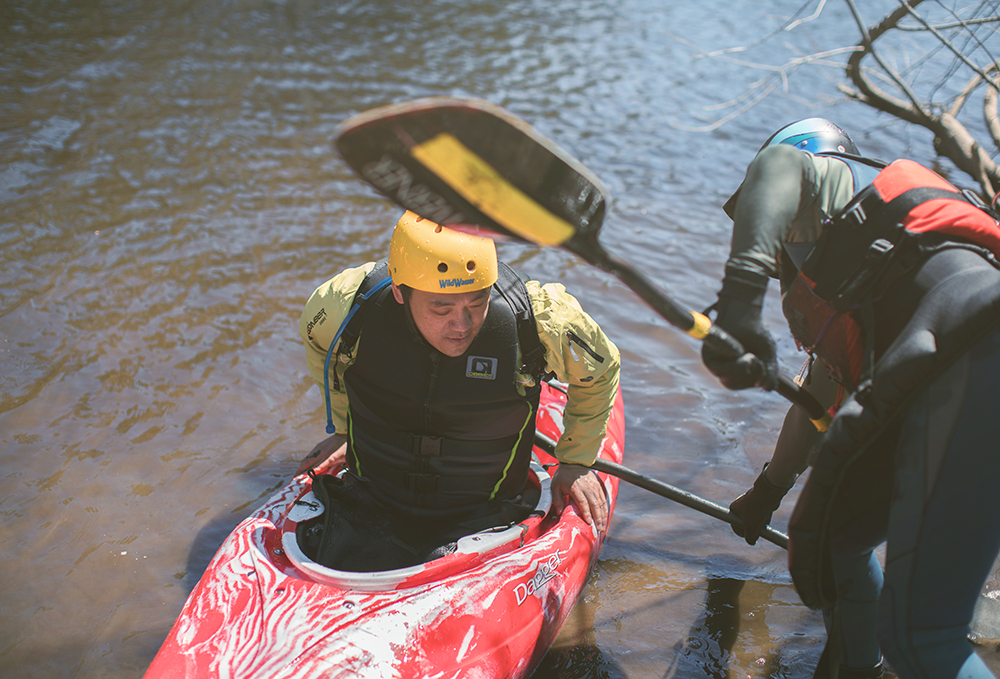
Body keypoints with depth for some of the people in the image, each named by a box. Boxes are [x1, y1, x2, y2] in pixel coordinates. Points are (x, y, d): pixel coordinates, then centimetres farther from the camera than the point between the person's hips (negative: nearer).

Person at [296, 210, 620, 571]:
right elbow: (320, 347, 9)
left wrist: (576, 462, 6)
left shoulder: (543, 320, -21)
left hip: (482, 524, -1)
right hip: (368, 512, 2)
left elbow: (599, 371, 2)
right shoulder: (344, 306, -18)